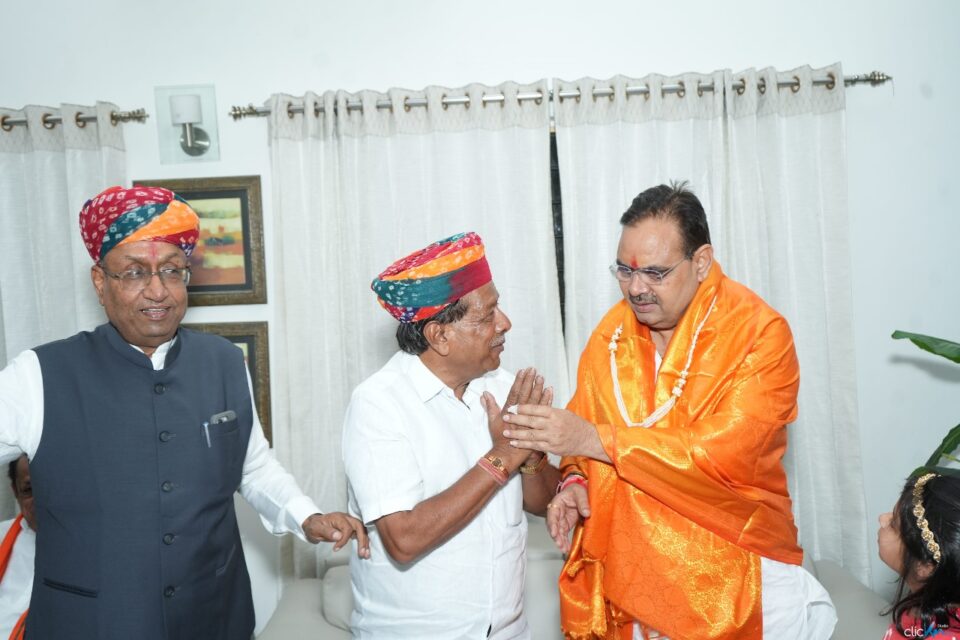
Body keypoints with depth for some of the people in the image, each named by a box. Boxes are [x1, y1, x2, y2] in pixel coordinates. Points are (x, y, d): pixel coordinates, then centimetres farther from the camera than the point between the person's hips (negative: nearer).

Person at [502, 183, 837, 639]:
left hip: (731, 563, -3)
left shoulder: (760, 333, -14)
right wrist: (574, 480, -11)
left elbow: (724, 454, -23)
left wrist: (595, 439, -26)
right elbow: (583, 426, 9)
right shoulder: (612, 329, 0)